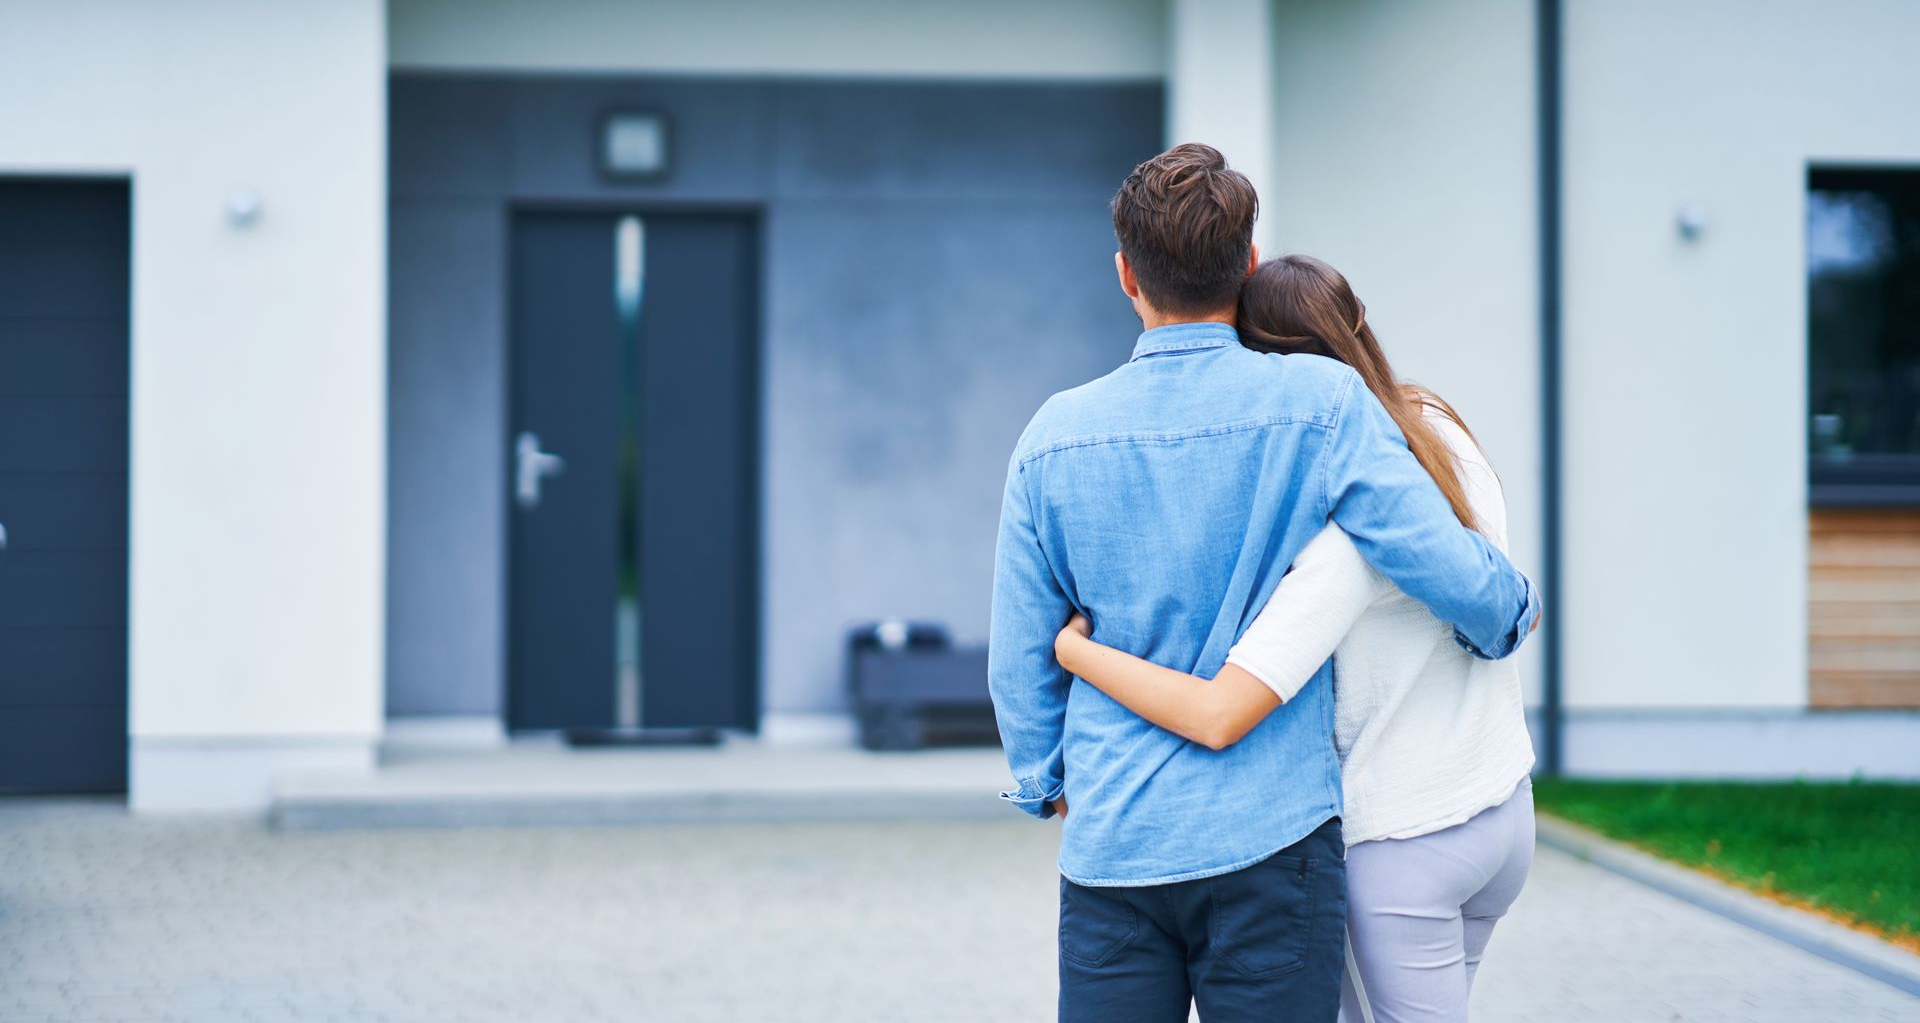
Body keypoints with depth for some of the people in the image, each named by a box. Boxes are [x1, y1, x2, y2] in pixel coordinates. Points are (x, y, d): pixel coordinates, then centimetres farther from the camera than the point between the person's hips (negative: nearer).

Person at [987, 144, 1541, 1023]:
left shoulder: (1055, 436, 1)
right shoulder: (1318, 406, -8)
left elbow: (1020, 657, 8)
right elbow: (1452, 573, -11)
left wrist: (1044, 780, 26)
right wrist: (1513, 611, 13)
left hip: (1110, 850, 3)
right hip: (1268, 840, -2)